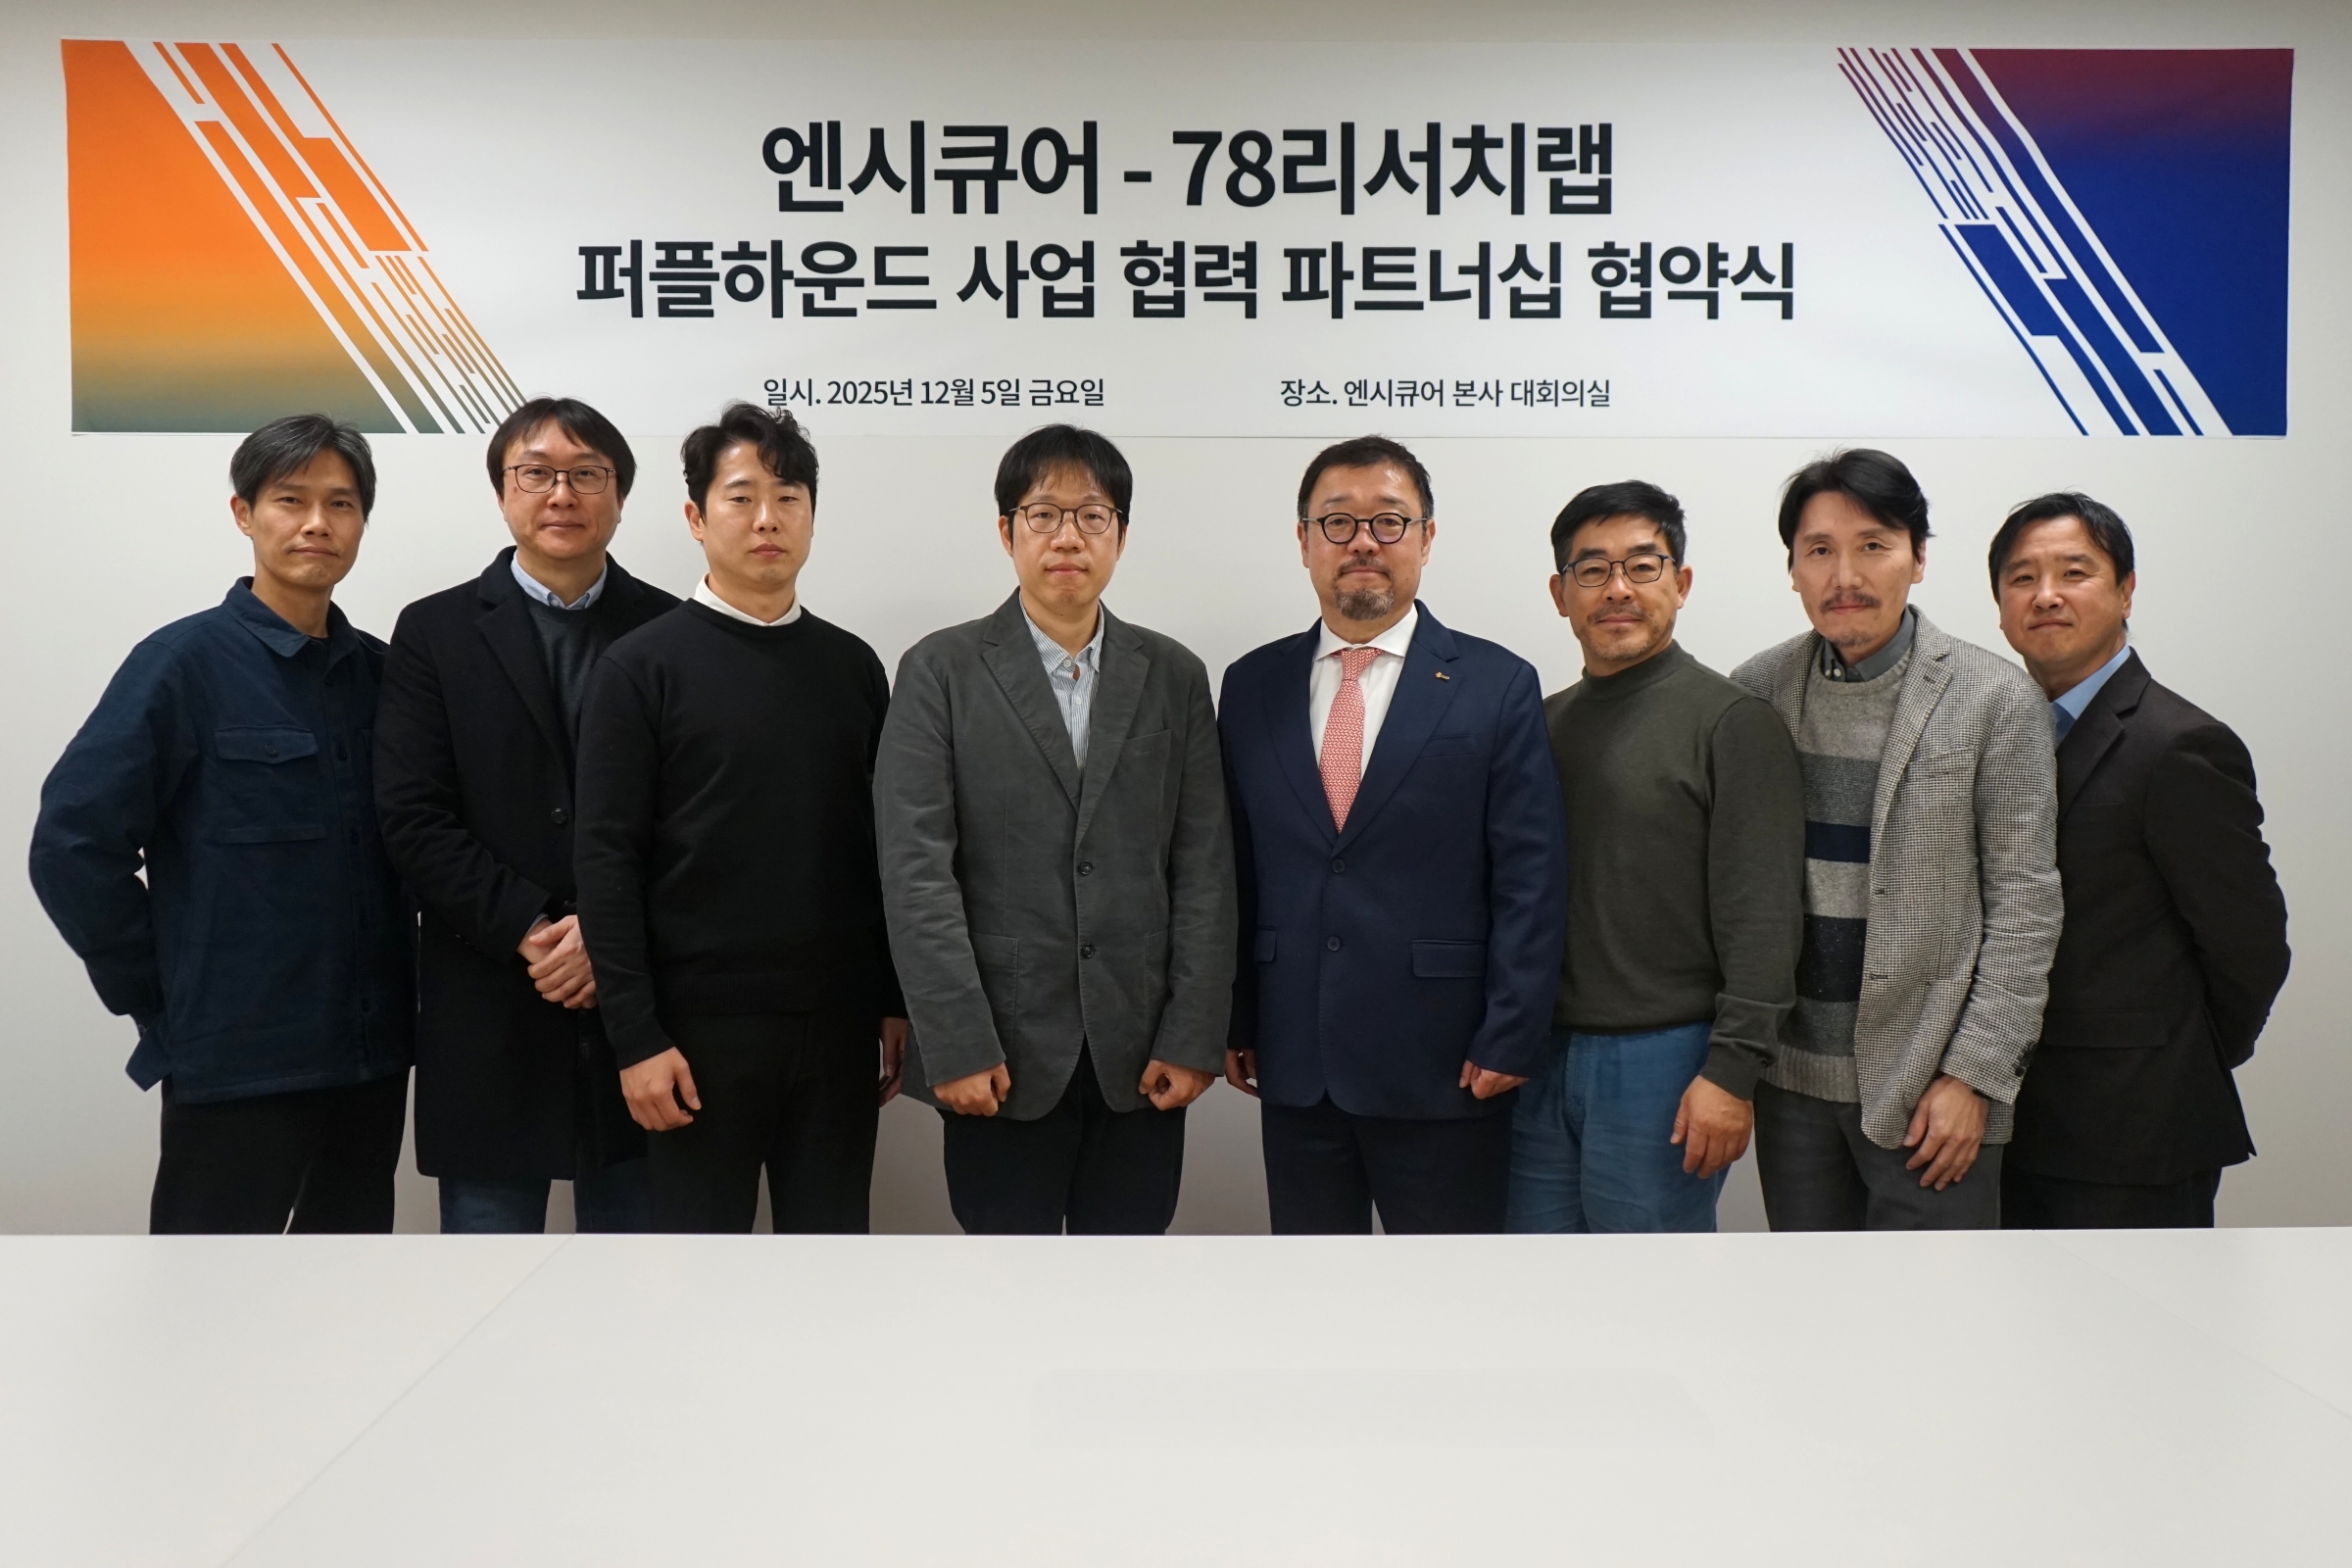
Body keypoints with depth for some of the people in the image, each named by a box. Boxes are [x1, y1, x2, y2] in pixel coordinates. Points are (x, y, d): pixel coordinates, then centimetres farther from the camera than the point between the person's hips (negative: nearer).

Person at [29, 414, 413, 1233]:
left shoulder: (379, 670, 6)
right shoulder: (186, 661, -8)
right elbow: (72, 842, -11)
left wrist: (402, 983, 4)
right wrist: (159, 995, -8)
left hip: (372, 1049, 5)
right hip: (237, 1058, -5)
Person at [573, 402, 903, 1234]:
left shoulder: (854, 666, 8)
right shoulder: (641, 667, -3)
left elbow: (883, 848, 10)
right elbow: (608, 860, -7)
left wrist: (898, 1003, 7)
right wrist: (636, 1036, -12)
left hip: (838, 1021, 3)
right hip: (701, 1023, -3)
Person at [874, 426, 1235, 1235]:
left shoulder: (1174, 675, 8)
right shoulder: (942, 670, 1)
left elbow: (1204, 866, 4)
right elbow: (915, 869, -6)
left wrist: (1194, 1037, -4)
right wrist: (956, 1045, -12)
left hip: (1141, 1055, 2)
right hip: (1002, 1056, -2)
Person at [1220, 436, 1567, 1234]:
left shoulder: (1499, 686, -2)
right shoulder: (1252, 685, 7)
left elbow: (1530, 879, -5)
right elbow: (1233, 866, 8)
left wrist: (1511, 1041, -9)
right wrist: (1232, 1021, 5)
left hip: (1442, 1069, -2)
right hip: (1292, 1064, 3)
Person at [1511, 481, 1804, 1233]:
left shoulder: (1732, 721, -7)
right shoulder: (1544, 721, 11)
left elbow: (1762, 917, -12)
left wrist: (1732, 1071, -17)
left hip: (1662, 1059, -5)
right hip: (1539, 1055, 5)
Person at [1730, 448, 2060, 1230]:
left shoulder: (1996, 698, -6)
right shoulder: (1756, 690, 3)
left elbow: (2025, 904, -5)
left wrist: (1973, 1075, -9)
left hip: (1928, 1083, -3)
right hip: (1792, 1077, 3)